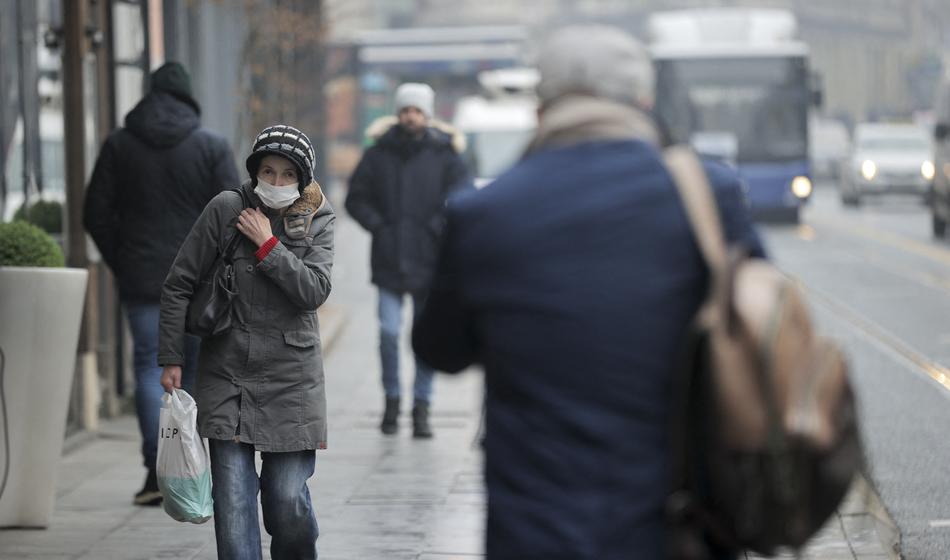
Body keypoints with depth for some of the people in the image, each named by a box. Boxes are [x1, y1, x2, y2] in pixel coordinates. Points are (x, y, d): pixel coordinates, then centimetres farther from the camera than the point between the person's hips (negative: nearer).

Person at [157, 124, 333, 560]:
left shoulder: (316, 221, 3)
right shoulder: (226, 210, -2)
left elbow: (315, 291, -10)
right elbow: (178, 284, 2)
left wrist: (267, 245, -14)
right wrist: (171, 358, -1)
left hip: (292, 377, 0)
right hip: (227, 373, 0)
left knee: (288, 499, -2)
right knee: (232, 500, -6)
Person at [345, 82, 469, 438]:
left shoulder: (443, 155, 2)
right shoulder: (379, 154, 6)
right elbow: (356, 198, 12)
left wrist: (436, 229, -11)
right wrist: (378, 226, -1)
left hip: (428, 263, 0)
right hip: (389, 261, 0)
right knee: (389, 331, -7)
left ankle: (421, 408, 11)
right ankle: (392, 400, 11)